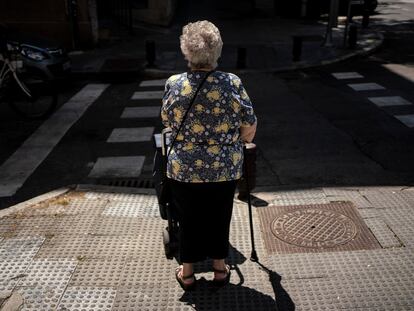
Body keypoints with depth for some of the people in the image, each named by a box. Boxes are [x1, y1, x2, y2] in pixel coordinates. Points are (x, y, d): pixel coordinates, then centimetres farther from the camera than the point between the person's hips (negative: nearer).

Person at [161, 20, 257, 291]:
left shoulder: (174, 85, -10)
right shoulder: (233, 83, -12)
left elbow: (167, 123, 5)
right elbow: (250, 128, -6)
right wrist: (237, 142, 15)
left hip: (184, 169, 0)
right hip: (225, 170, 0)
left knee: (189, 220, 17)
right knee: (219, 218, 19)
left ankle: (187, 273, 32)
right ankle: (220, 268, 35)